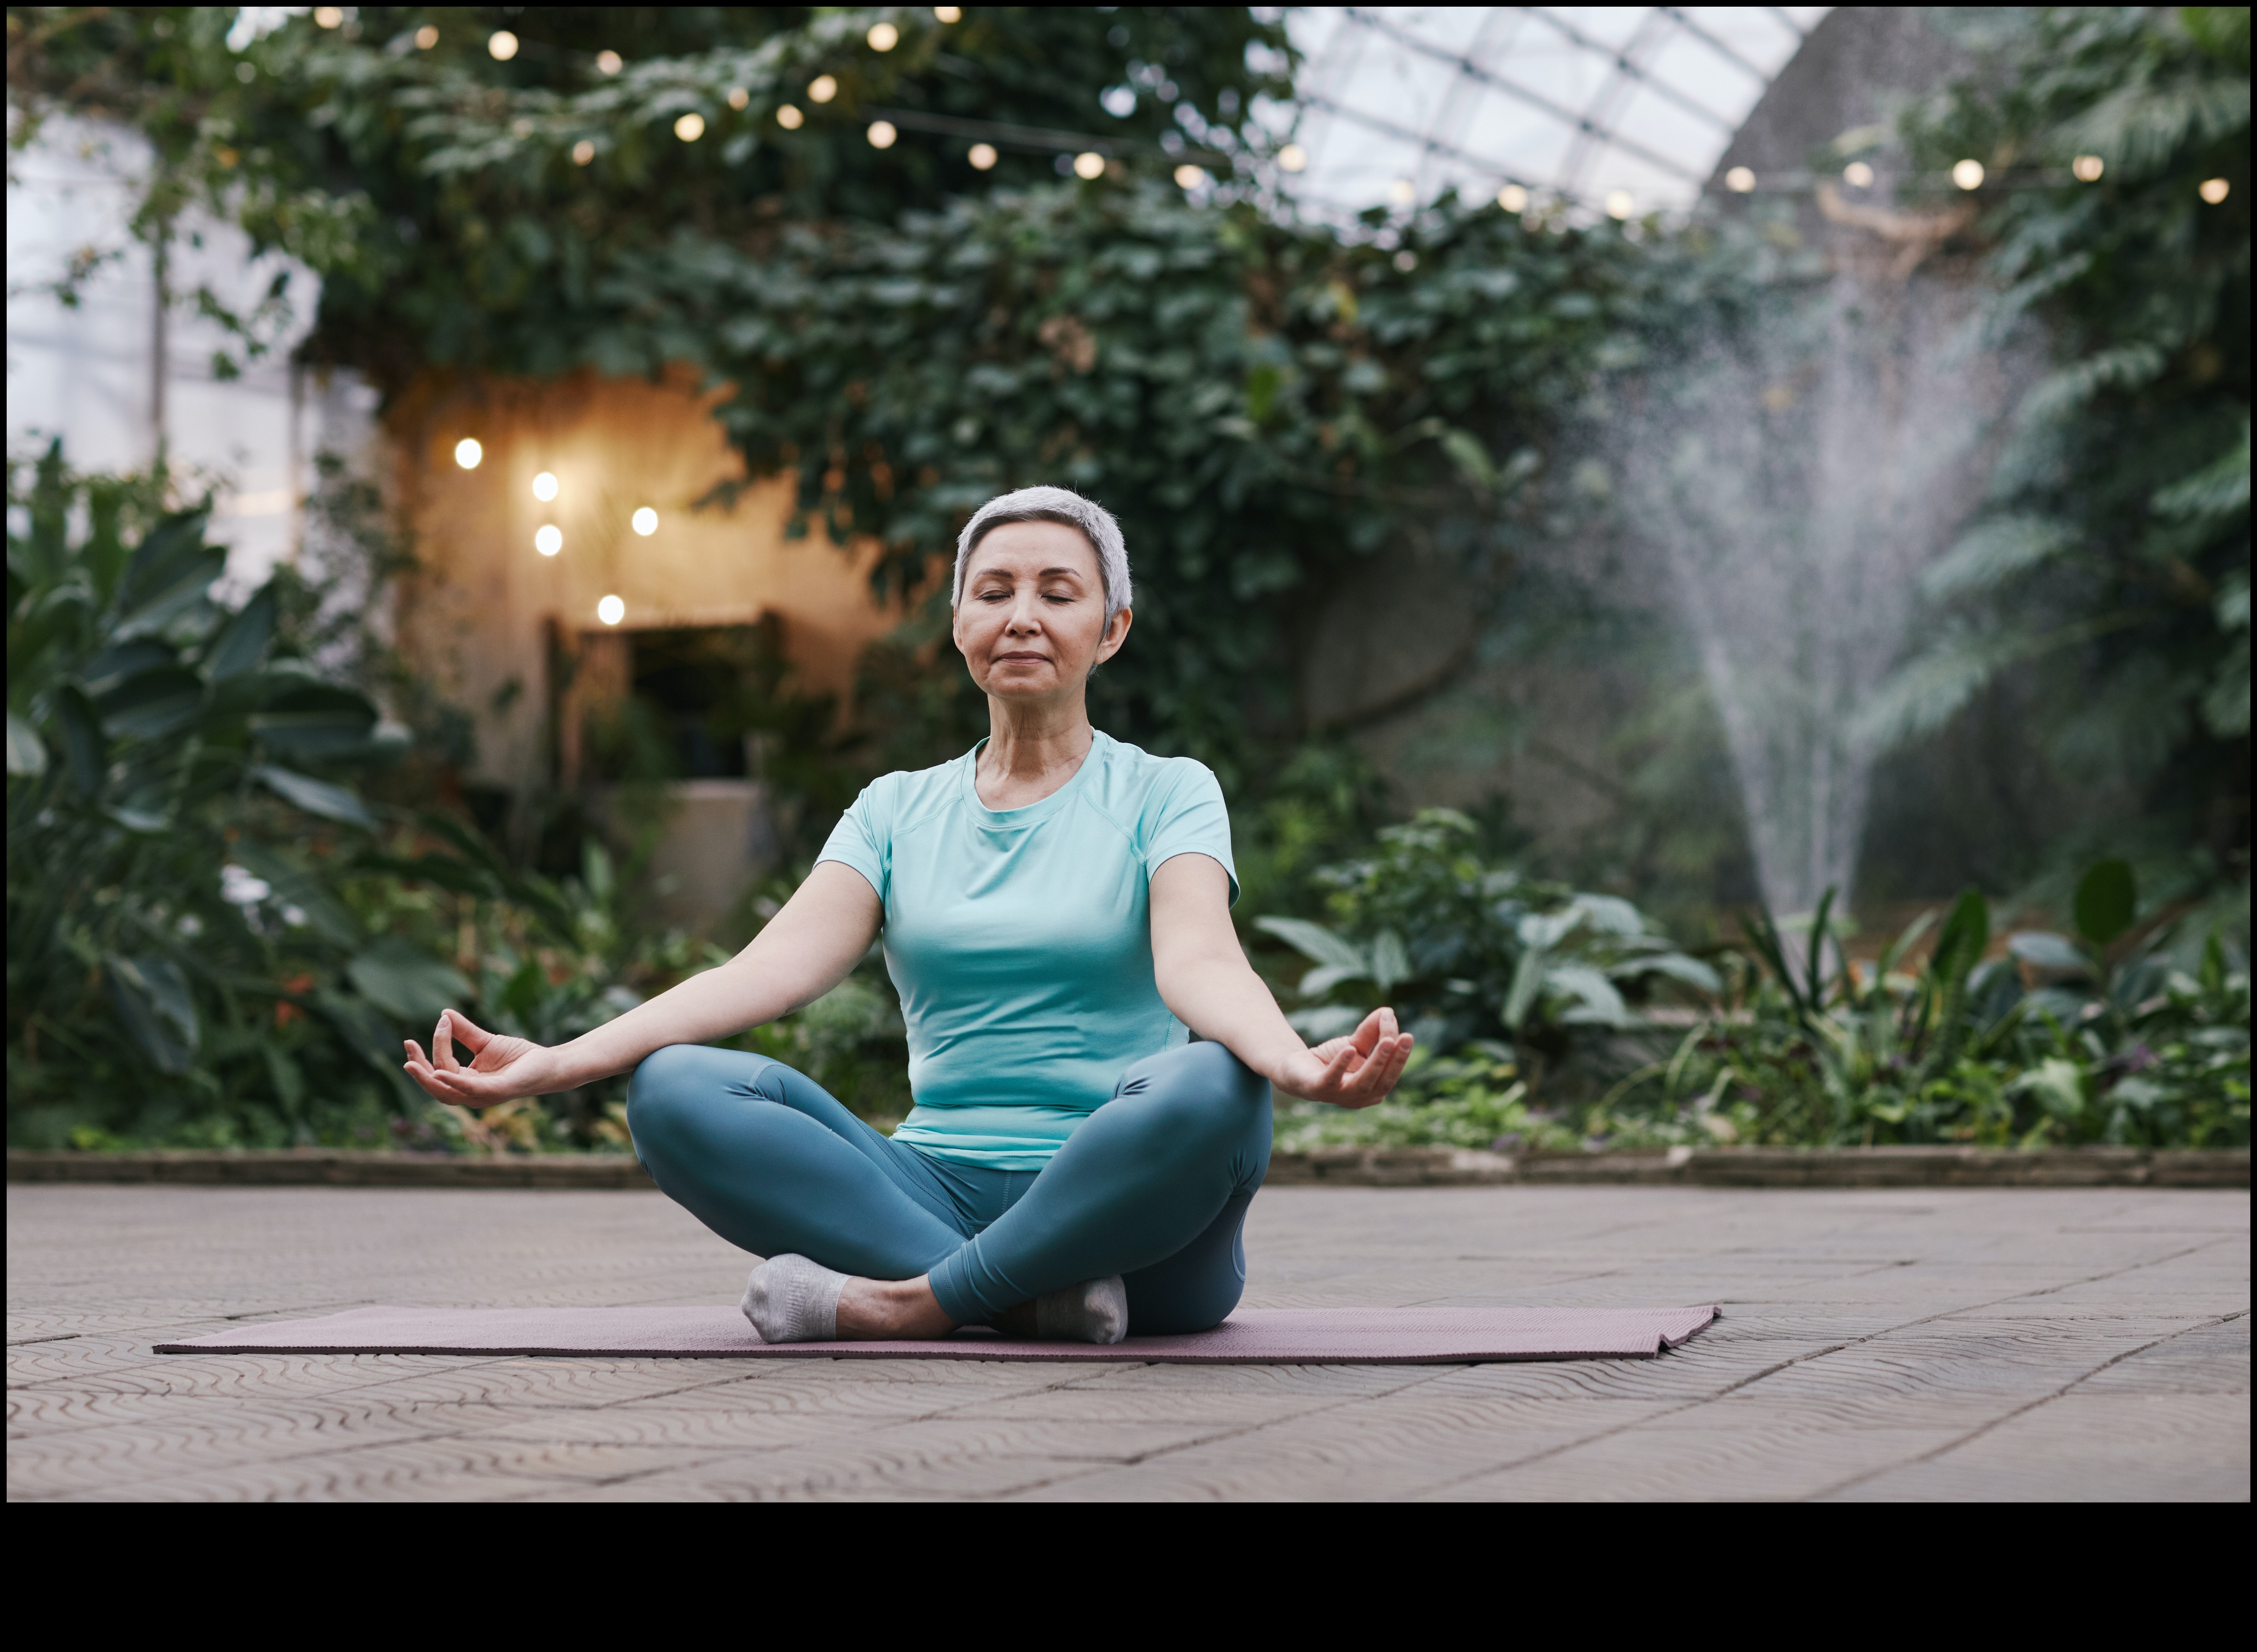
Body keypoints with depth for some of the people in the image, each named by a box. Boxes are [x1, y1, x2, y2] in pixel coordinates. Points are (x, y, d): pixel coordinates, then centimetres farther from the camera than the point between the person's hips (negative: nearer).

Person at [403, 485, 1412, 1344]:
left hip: (1128, 1212, -3)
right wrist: (553, 1064, -17)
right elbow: (778, 966, 0)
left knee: (1210, 1090, -37)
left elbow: (1198, 961, -13)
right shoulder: (898, 812, 16)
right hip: (935, 1194, 3)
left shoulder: (1167, 795, 7)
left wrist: (1299, 1066, -38)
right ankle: (1034, 1297, -28)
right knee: (675, 1090, -20)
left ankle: (905, 1305, -25)